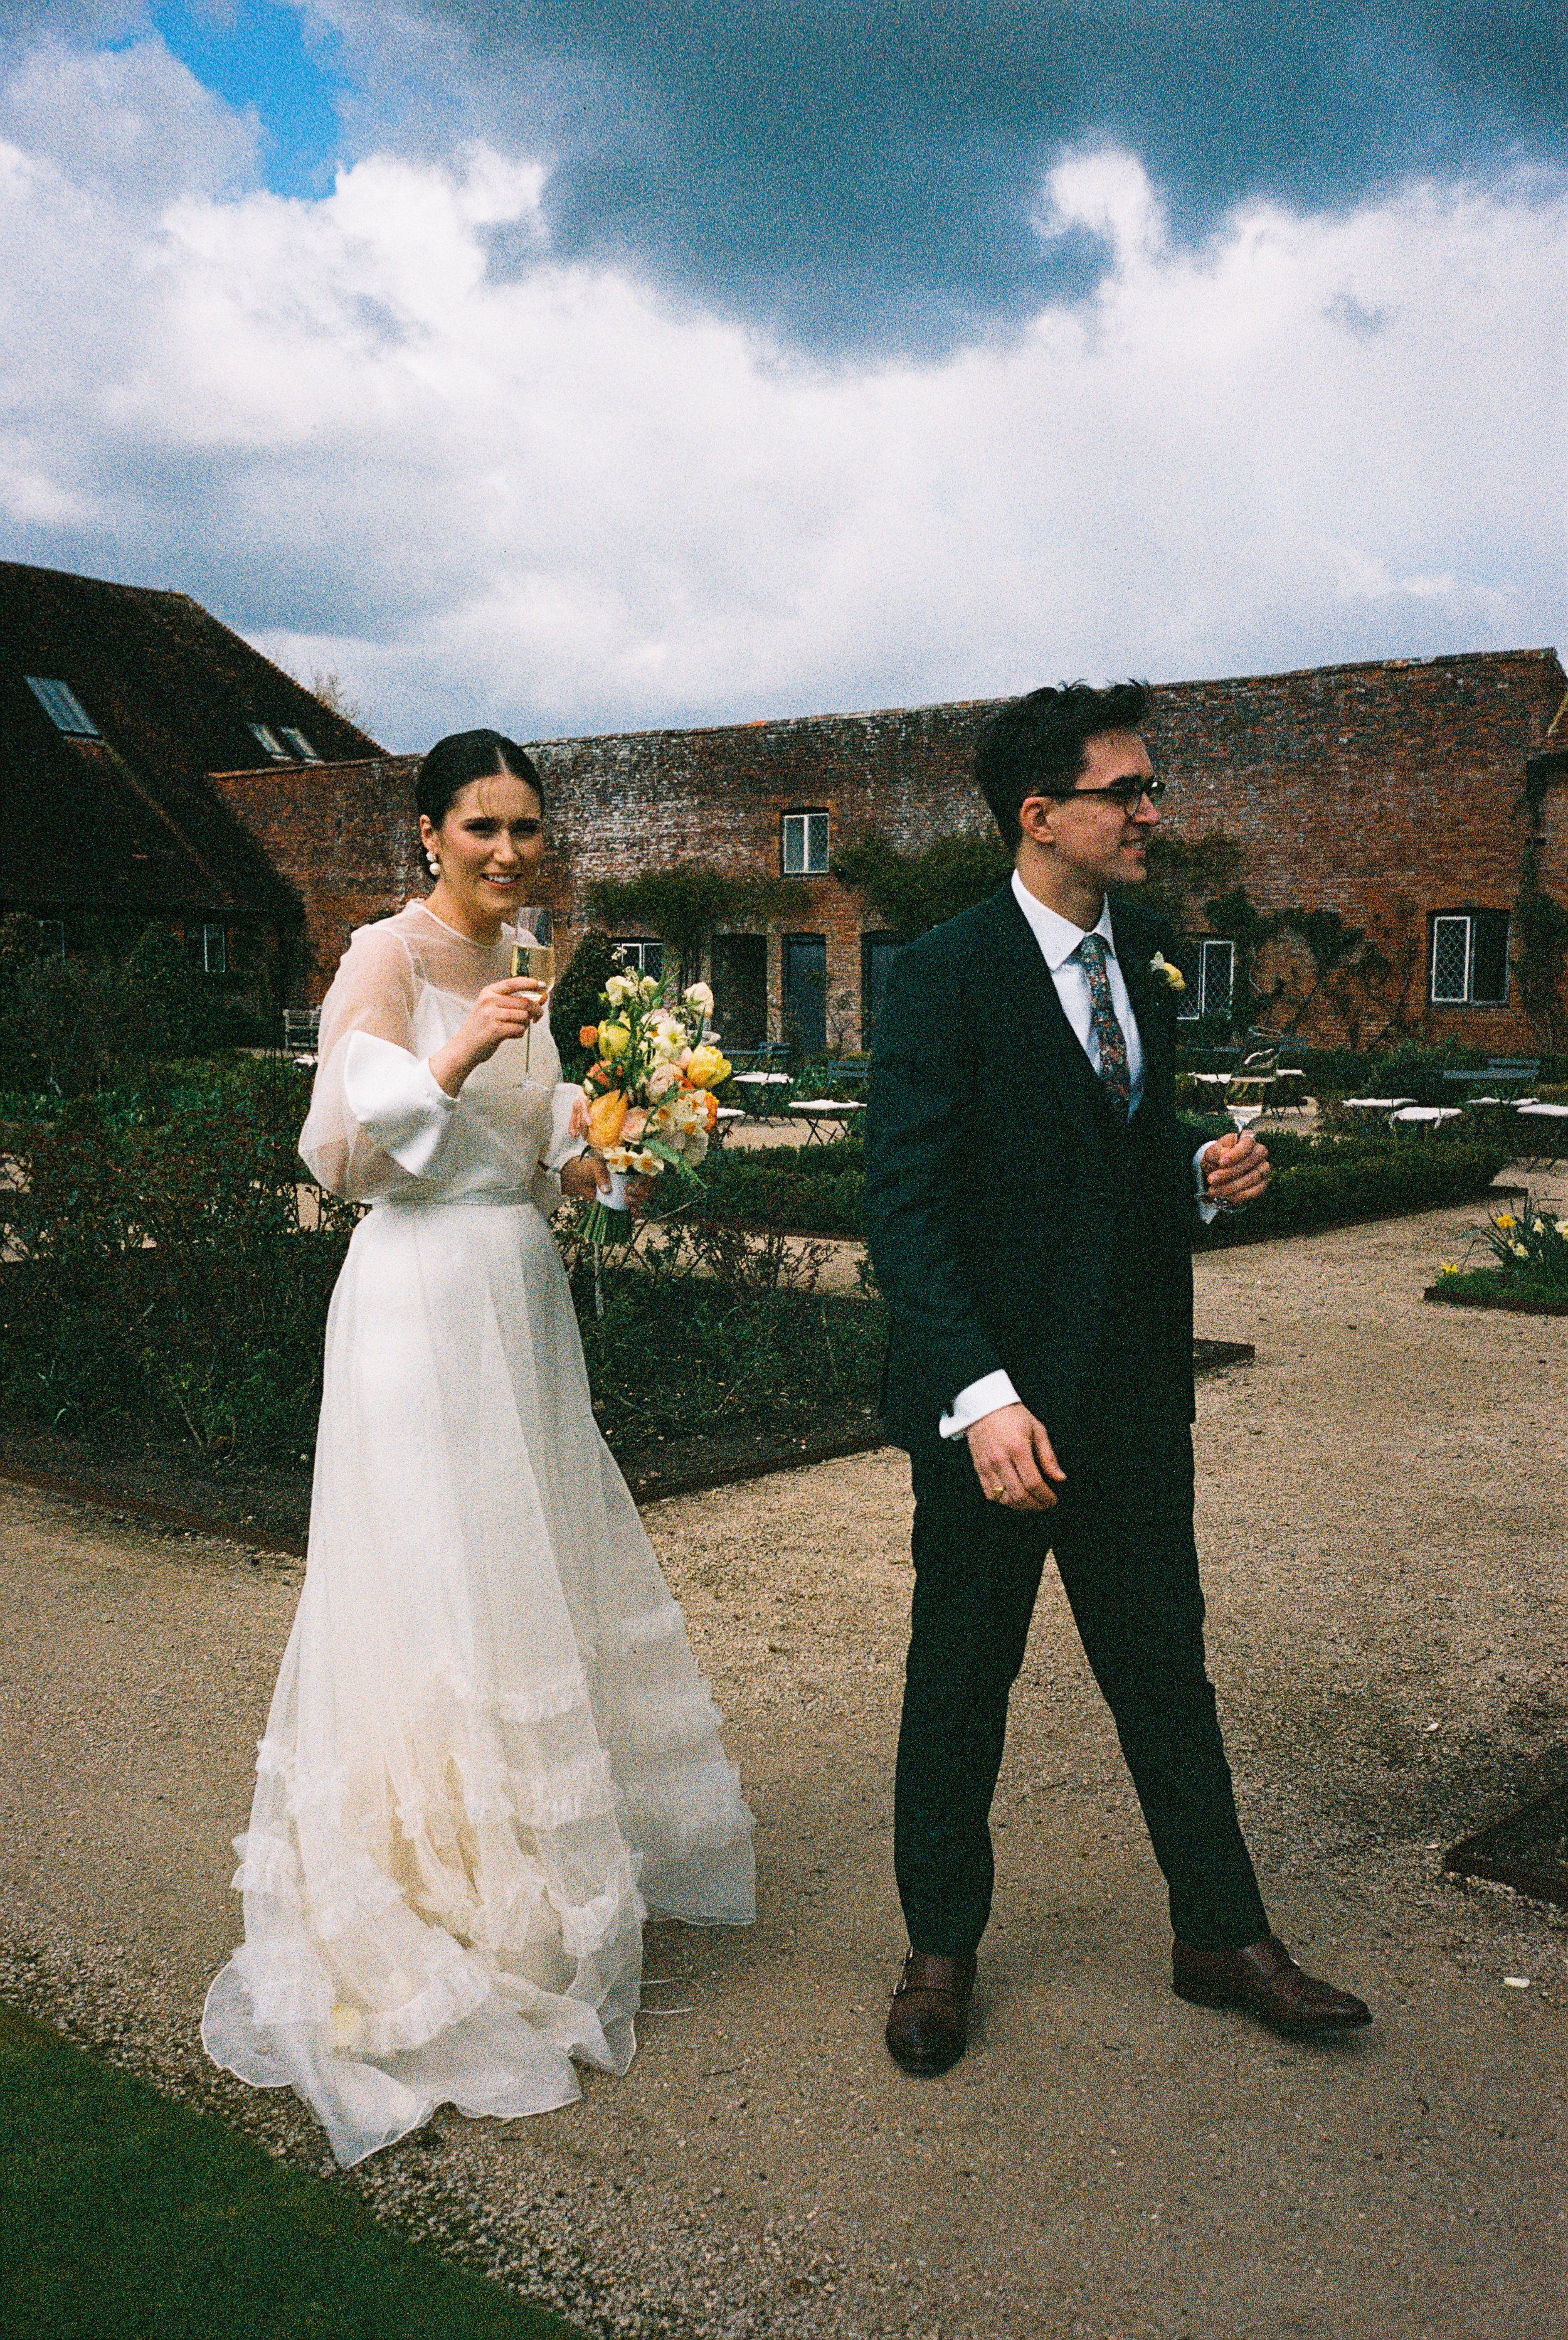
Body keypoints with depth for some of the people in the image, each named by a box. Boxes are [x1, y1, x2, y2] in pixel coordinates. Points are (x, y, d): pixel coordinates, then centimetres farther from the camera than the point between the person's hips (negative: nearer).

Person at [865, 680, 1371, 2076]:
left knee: (1165, 1661, 17)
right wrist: (983, 1397, -28)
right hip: (996, 1400, -6)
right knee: (962, 1683, 11)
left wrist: (1207, 1171, -4)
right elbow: (904, 1210, -19)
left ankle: (1223, 1935, 34)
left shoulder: (1150, 956, 7)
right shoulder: (945, 975, -14)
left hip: (1137, 1394, 6)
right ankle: (941, 1948, 30)